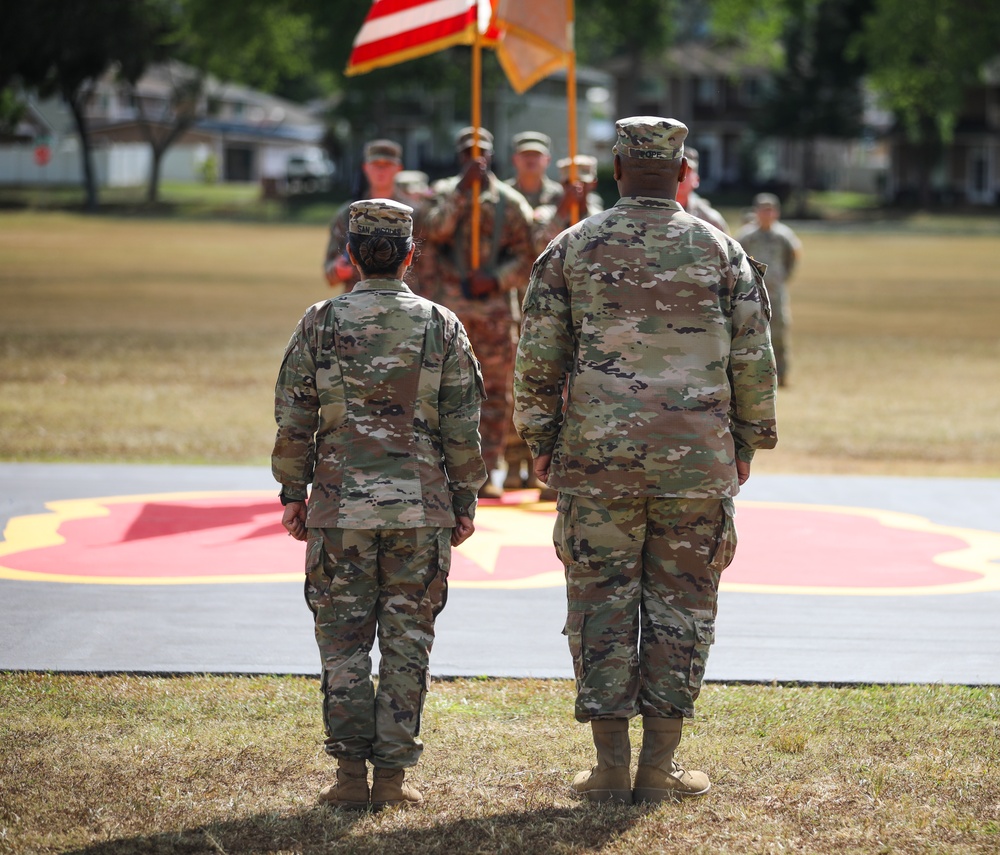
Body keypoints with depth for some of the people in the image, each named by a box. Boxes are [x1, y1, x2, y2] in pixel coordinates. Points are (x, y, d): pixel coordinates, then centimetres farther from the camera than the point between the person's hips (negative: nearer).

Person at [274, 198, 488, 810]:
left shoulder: (320, 324, -1)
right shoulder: (441, 326, 0)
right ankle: (393, 774, 6)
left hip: (339, 508, 0)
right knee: (406, 644, 6)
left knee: (344, 643, 7)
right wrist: (465, 502, 10)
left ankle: (351, 775, 5)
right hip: (420, 509, 0)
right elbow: (463, 427, 1)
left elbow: (294, 420, 1)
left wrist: (293, 493, 11)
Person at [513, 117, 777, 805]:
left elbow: (537, 358, 1)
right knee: (680, 605, 7)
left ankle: (611, 766, 5)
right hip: (698, 463, 0)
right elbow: (754, 360, 3)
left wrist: (541, 442, 12)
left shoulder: (572, 249, 2)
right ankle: (660, 766, 7)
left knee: (601, 602, 6)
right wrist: (747, 441, 14)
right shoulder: (720, 251, 2)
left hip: (596, 459, 0)